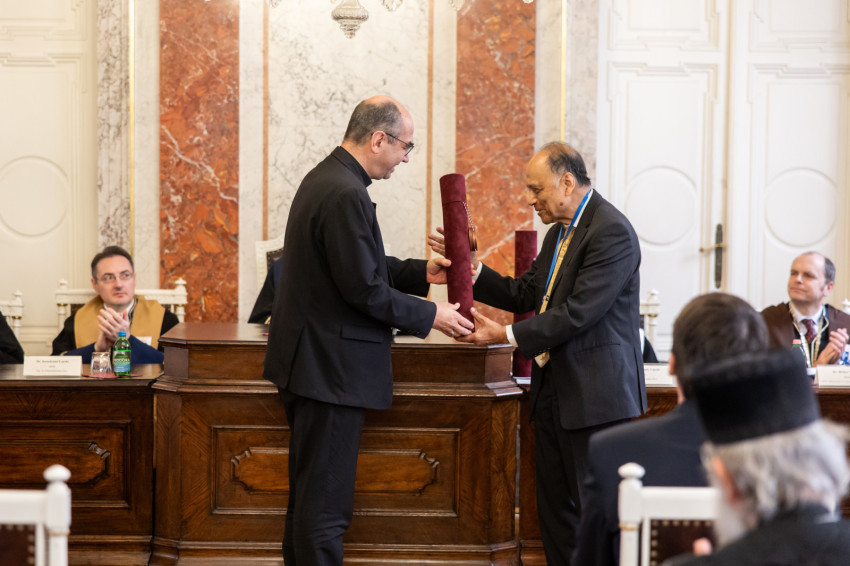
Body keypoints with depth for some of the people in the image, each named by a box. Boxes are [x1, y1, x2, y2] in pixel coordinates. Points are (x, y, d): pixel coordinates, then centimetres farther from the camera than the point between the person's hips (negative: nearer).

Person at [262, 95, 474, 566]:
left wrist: (421, 272, 12)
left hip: (309, 363, 11)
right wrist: (430, 315, -10)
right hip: (331, 368, -11)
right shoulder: (346, 195, -21)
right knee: (324, 507, -3)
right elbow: (364, 289, -21)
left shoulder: (325, 178, 12)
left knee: (310, 495, 18)